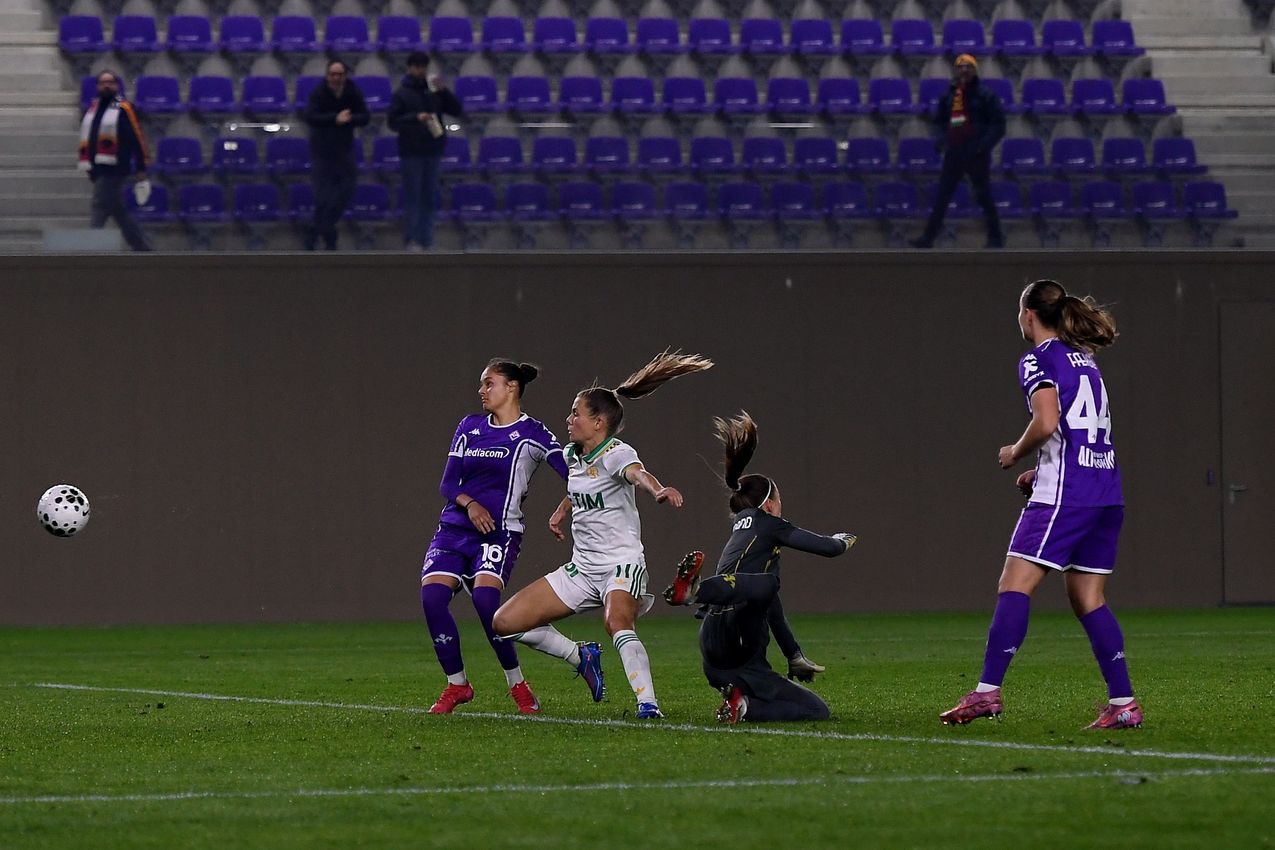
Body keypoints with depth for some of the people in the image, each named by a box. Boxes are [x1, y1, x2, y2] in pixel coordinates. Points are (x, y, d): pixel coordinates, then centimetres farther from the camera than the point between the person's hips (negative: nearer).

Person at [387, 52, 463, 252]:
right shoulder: (402, 94, -2)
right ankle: (411, 240, -2)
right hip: (411, 152, -4)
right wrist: (416, 118, -21)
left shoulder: (434, 92, 9)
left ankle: (426, 239, 11)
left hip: (433, 151, 4)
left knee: (430, 198, 6)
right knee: (412, 196, -4)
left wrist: (443, 91, -7)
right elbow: (392, 121, -7)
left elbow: (457, 111, 6)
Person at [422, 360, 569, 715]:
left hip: (500, 531, -5)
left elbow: (574, 474, -15)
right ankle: (456, 684, 1)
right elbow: (448, 483, 9)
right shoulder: (470, 427, 13)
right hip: (454, 527, 5)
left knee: (485, 597, -27)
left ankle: (518, 686, -9)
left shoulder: (530, 433, -3)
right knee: (431, 595, -16)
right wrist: (469, 503, -12)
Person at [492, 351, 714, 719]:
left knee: (617, 623, -39)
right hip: (581, 569, 9)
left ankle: (648, 702, -44)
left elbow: (637, 473, -43)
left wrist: (658, 490, -63)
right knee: (505, 622, 4)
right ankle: (582, 657, 20)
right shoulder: (573, 455, 7)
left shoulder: (615, 453, -16)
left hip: (622, 564, -8)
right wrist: (562, 509, 19)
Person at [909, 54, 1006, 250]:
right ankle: (928, 237, 1)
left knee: (984, 196, 1)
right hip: (953, 153, 5)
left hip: (977, 155, -5)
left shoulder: (984, 95, -3)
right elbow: (939, 121, 22)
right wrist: (940, 138, 1)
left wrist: (983, 145, -17)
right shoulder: (948, 95, 12)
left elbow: (999, 124, -6)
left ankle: (996, 237, 10)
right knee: (941, 196, 1)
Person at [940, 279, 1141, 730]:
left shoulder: (1039, 360, -4)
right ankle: (1123, 703, 4)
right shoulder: (1084, 359, 21)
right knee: (1088, 599, 10)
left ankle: (988, 690, -17)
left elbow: (1047, 423, -18)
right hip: (1106, 492, 8)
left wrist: (1015, 453, -1)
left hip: (1064, 492, -8)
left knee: (1015, 585, -9)